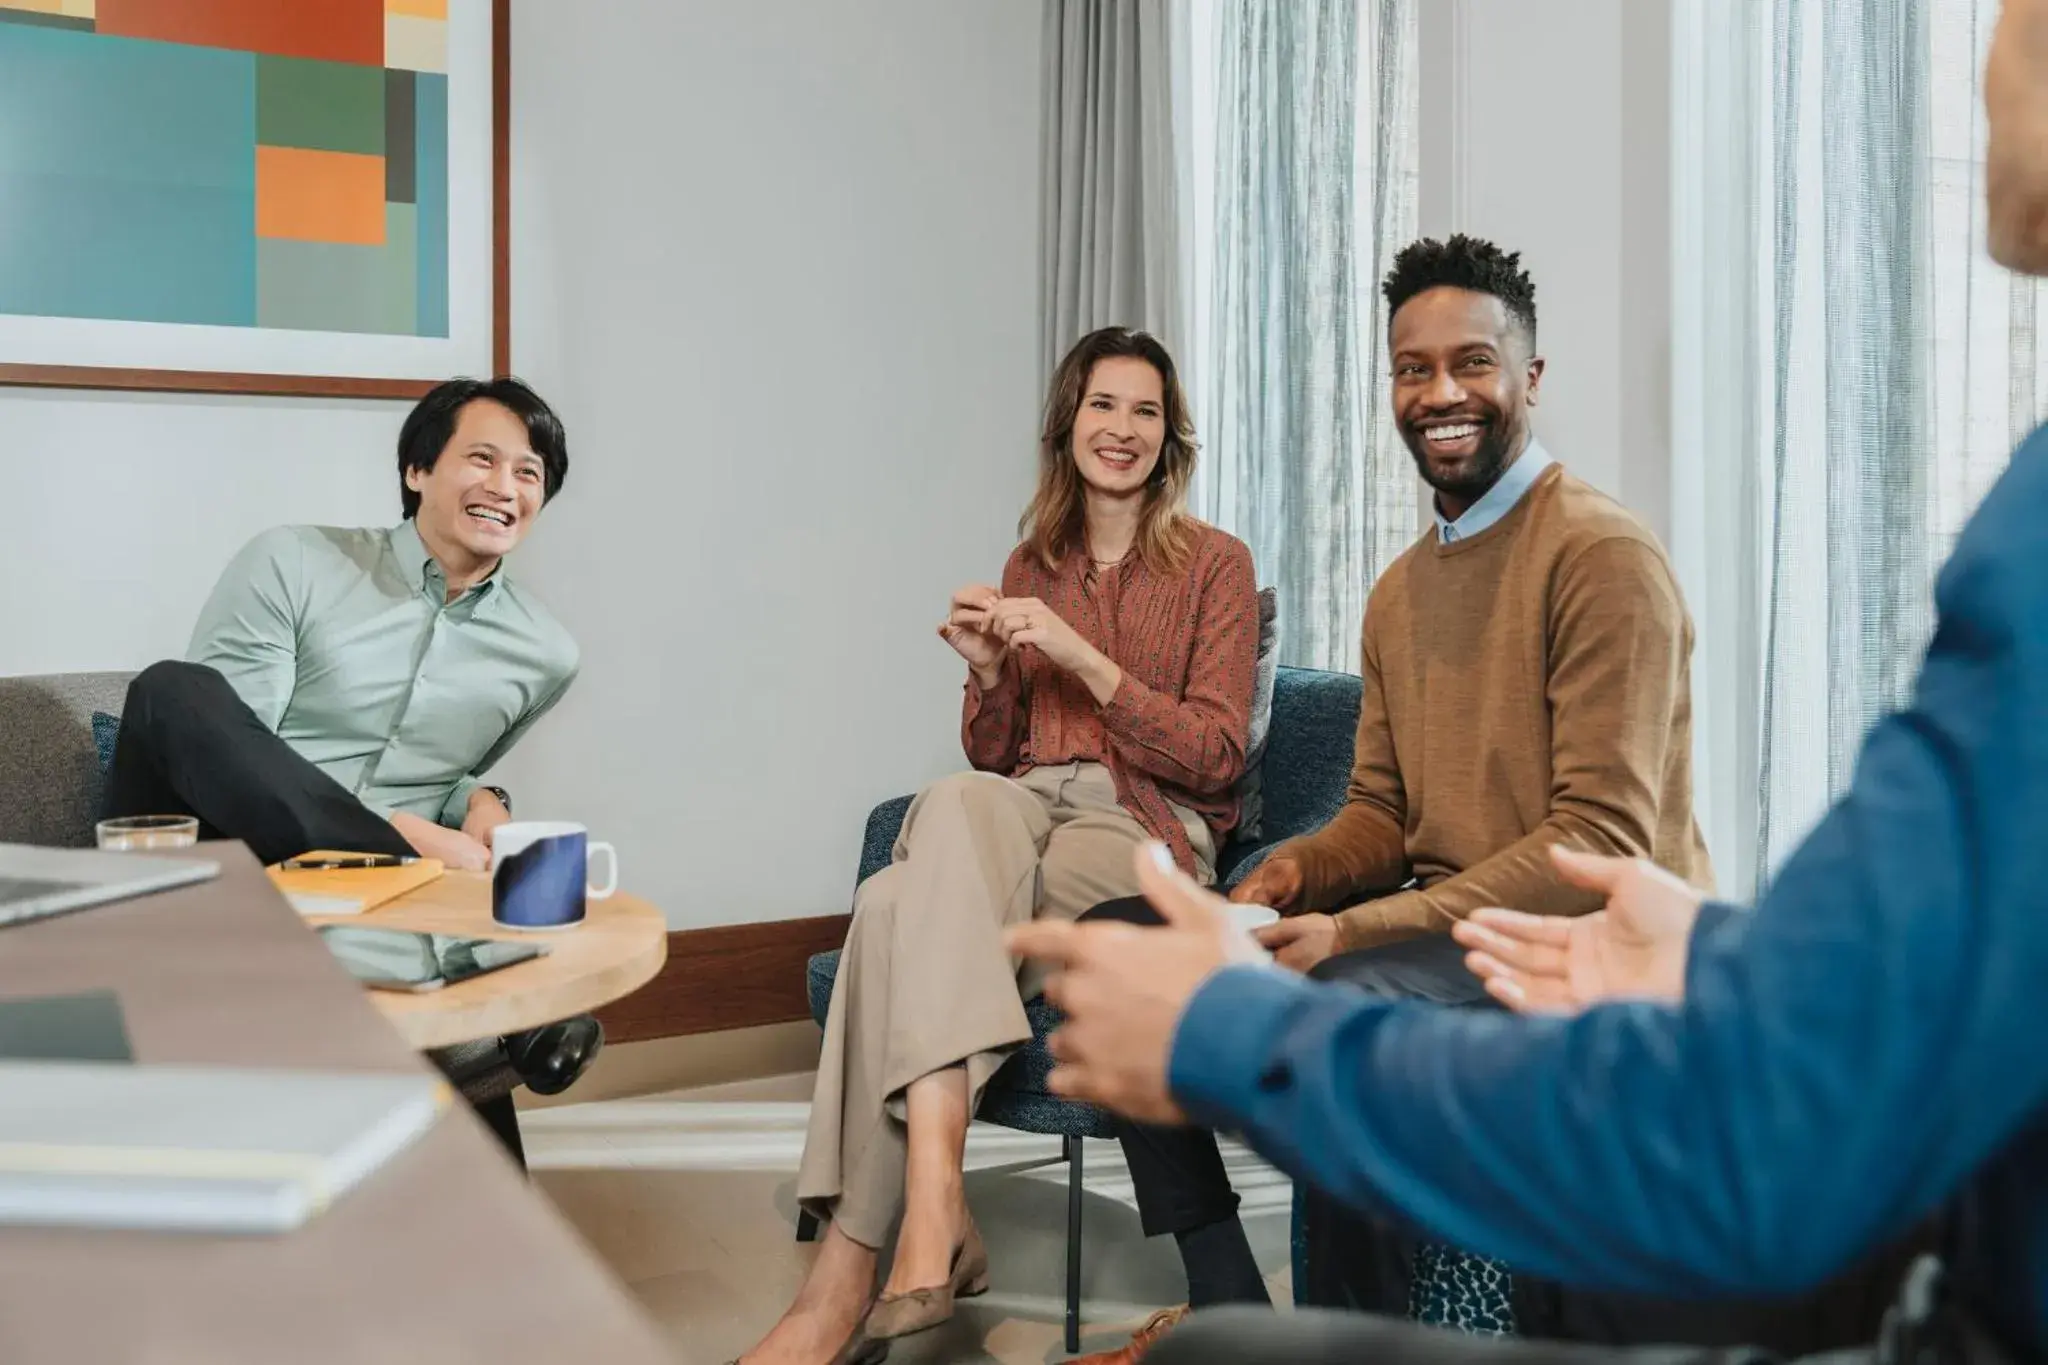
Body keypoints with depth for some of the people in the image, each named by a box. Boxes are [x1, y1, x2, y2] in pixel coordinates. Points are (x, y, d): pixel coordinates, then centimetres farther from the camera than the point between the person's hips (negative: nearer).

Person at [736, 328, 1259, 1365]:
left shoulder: (1214, 565, 6)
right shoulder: (1031, 566, 19)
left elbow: (1214, 758, -4)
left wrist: (1083, 658, -13)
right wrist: (989, 673, -3)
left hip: (1148, 834, -4)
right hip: (1022, 809, 4)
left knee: (903, 906, -31)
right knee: (955, 805, -36)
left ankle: (852, 1272, -30)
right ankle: (933, 1198, -43)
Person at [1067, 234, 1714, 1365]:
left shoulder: (1602, 554, -12)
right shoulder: (1399, 591, 14)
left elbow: (1603, 845, -19)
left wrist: (1354, 928, -24)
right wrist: (1298, 869, -7)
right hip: (1435, 920, 8)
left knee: (1324, 1002, -37)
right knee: (1116, 939, -2)